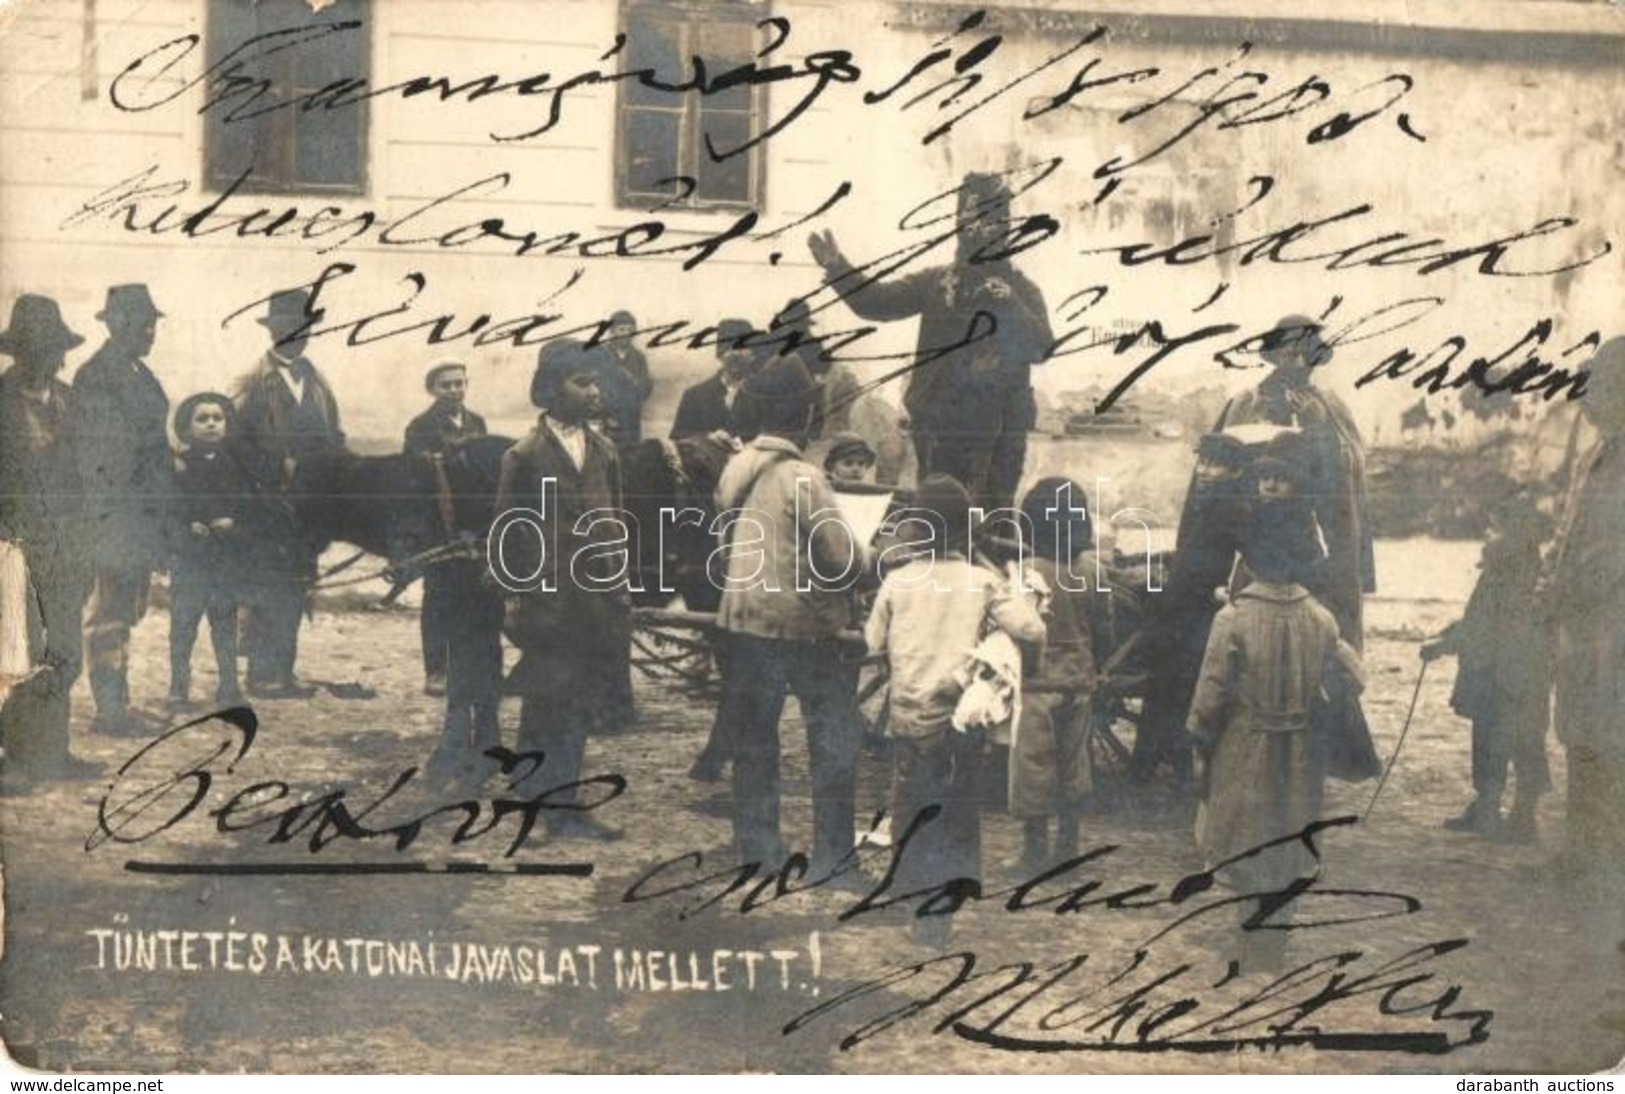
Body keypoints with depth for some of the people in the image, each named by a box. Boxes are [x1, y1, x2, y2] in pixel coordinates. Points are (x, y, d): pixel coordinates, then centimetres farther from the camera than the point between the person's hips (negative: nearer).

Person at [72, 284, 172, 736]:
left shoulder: (139, 374, 16)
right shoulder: (95, 377, -12)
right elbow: (92, 454, -16)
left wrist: (160, 506, 20)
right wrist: (102, 511, -19)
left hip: (144, 510, 9)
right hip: (115, 511, -9)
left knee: (128, 609, 13)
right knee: (110, 612, -4)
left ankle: (118, 706, 20)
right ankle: (110, 711, 0)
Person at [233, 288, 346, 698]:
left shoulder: (317, 381, 16)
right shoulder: (256, 382, -3)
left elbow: (335, 439, 17)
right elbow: (241, 441, -10)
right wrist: (280, 468, -16)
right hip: (270, 500, -6)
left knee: (295, 588, 8)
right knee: (269, 587, -6)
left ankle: (284, 672, 15)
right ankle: (262, 674, 0)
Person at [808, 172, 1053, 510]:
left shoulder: (1021, 291, 3)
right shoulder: (935, 283, 8)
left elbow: (1041, 349, -11)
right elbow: (875, 302, 1)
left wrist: (1011, 308, -26)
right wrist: (837, 268, -12)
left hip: (999, 431, -2)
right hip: (939, 425, 2)